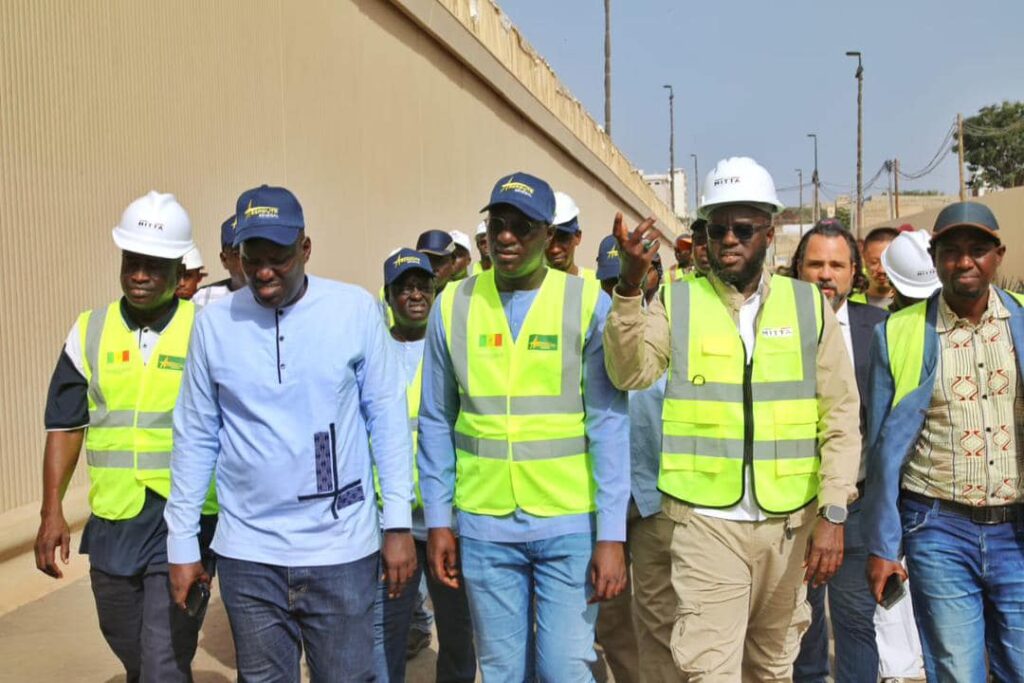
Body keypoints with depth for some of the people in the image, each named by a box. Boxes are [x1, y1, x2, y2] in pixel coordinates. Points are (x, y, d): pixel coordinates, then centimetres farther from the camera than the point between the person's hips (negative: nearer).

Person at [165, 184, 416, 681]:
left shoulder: (355, 309, -6)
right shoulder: (214, 322, -1)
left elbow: (387, 417, -2)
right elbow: (195, 437, 5)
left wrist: (398, 523, -4)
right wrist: (181, 543, 6)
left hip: (341, 547, -1)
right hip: (247, 552, 2)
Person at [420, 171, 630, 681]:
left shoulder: (588, 302, -6)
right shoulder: (453, 305, 1)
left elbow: (608, 423, -7)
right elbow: (437, 422, 6)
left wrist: (611, 533, -10)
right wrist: (438, 520, 4)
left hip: (570, 523, -2)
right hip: (483, 525, 2)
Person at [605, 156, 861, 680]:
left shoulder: (809, 306, 2)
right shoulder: (678, 300, 0)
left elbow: (840, 418, 1)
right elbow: (631, 372, -16)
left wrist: (833, 513, -6)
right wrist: (630, 282, -28)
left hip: (789, 520, 2)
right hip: (706, 520, -2)